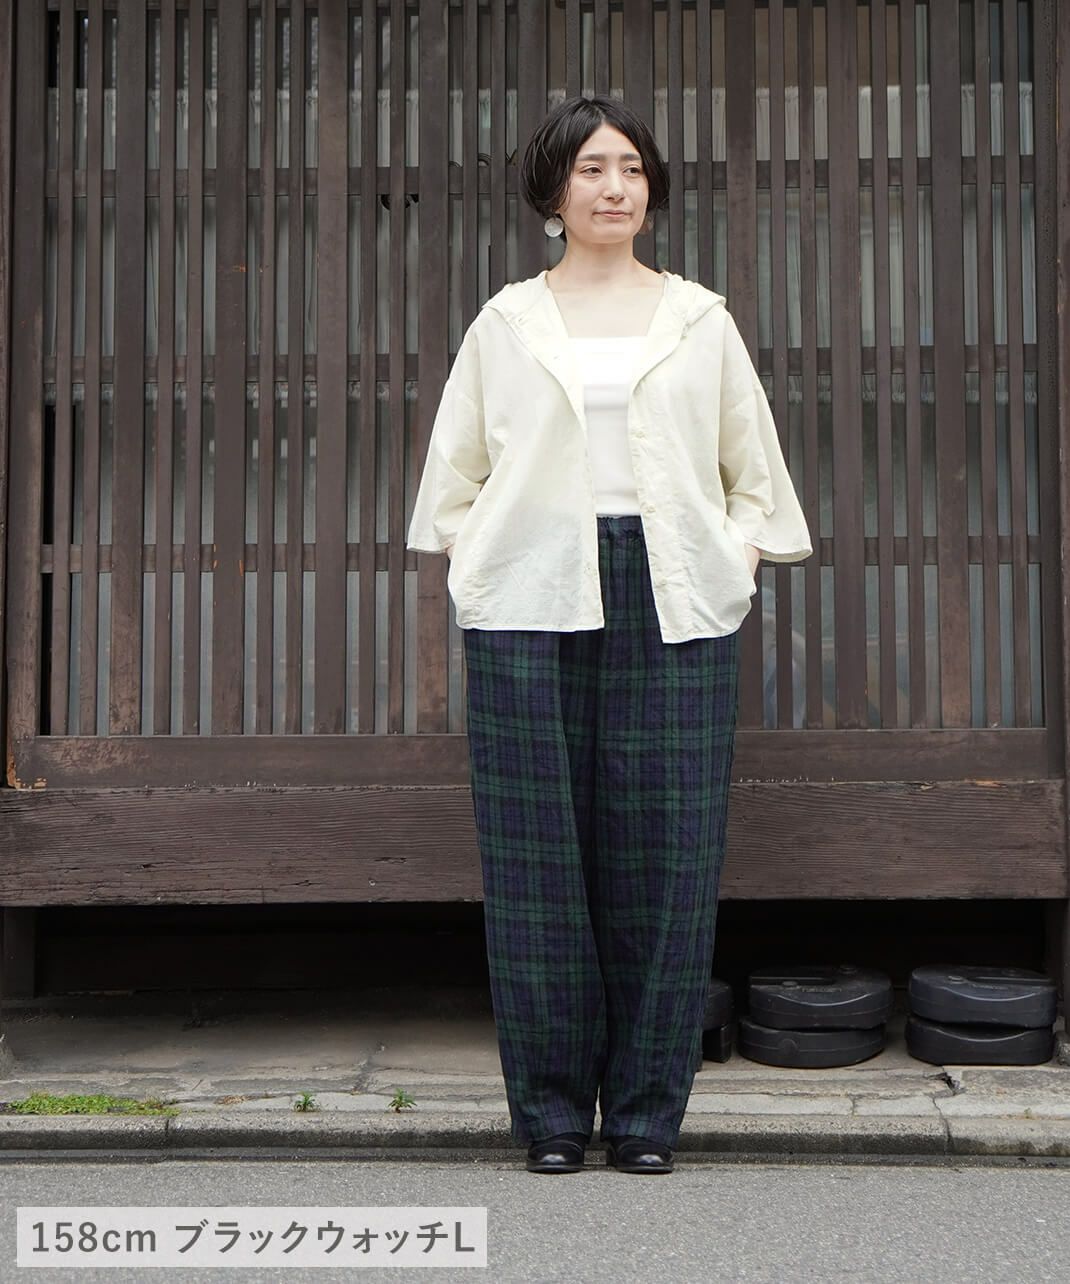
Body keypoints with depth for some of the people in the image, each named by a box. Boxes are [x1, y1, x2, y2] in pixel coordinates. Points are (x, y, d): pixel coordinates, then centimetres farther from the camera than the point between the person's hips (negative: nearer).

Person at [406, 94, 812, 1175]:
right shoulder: (506, 322, 12)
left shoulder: (699, 320, 14)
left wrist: (732, 562, 5)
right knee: (537, 851, -1)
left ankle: (647, 1109, 12)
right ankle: (553, 1108, 12)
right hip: (529, 602, 0)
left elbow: (753, 470, 17)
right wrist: (476, 563, 3)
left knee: (665, 851, -1)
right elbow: (454, 470, 15)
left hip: (672, 606, 1)